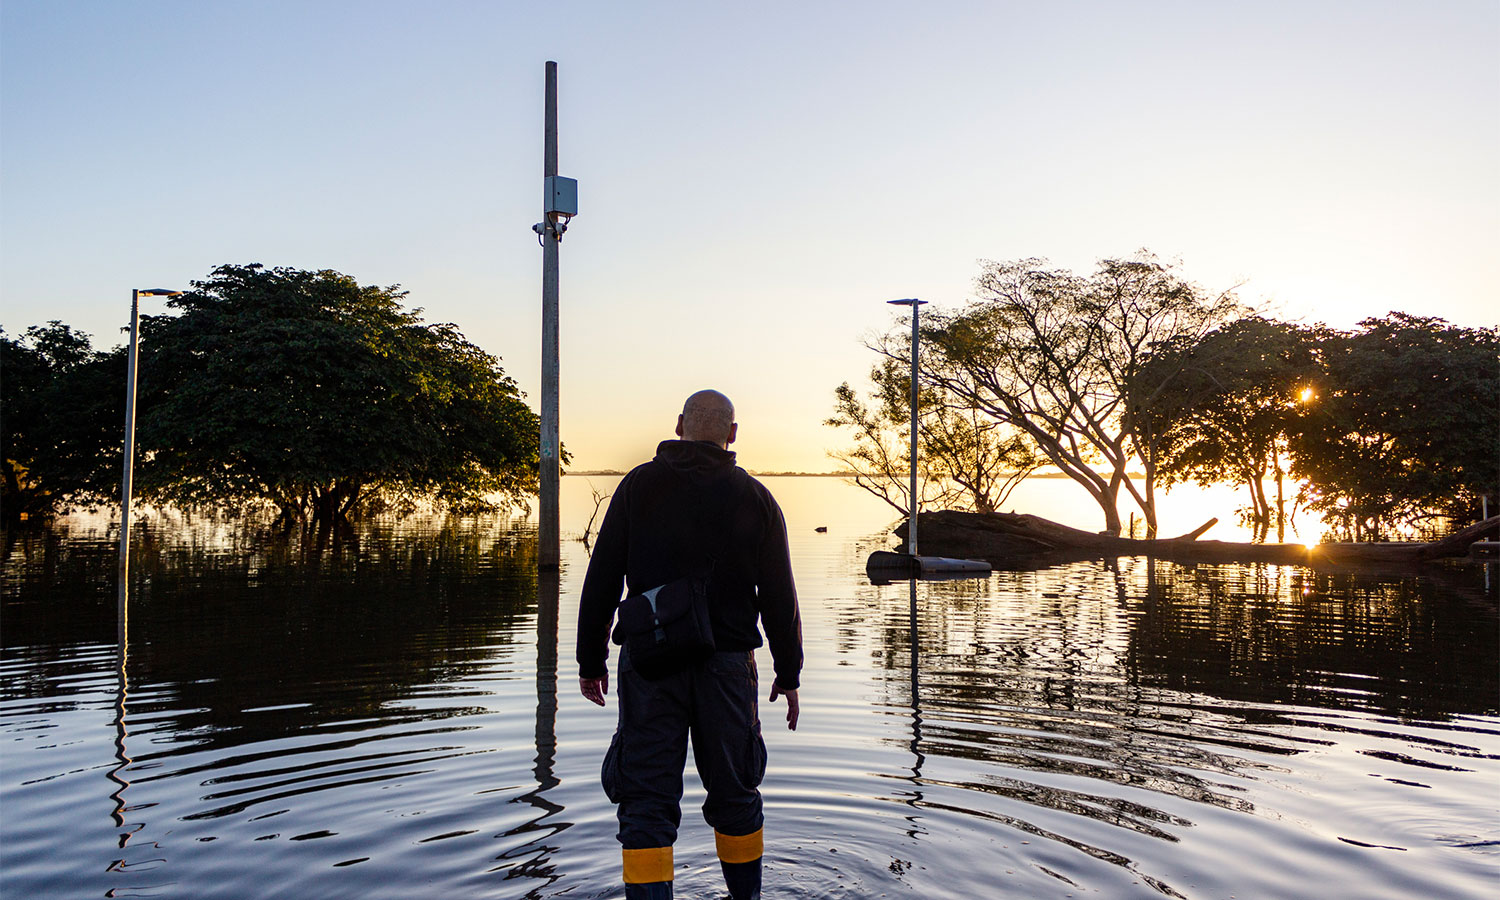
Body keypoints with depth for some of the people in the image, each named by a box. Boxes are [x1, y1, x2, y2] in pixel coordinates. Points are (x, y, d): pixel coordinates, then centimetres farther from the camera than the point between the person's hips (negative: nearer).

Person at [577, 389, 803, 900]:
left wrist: (591, 659, 7)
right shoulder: (754, 498, 0)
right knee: (734, 791, 17)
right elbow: (779, 597, 0)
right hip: (727, 662, 1)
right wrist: (788, 674, 9)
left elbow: (601, 580, 0)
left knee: (646, 797, 3)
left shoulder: (639, 485, 1)